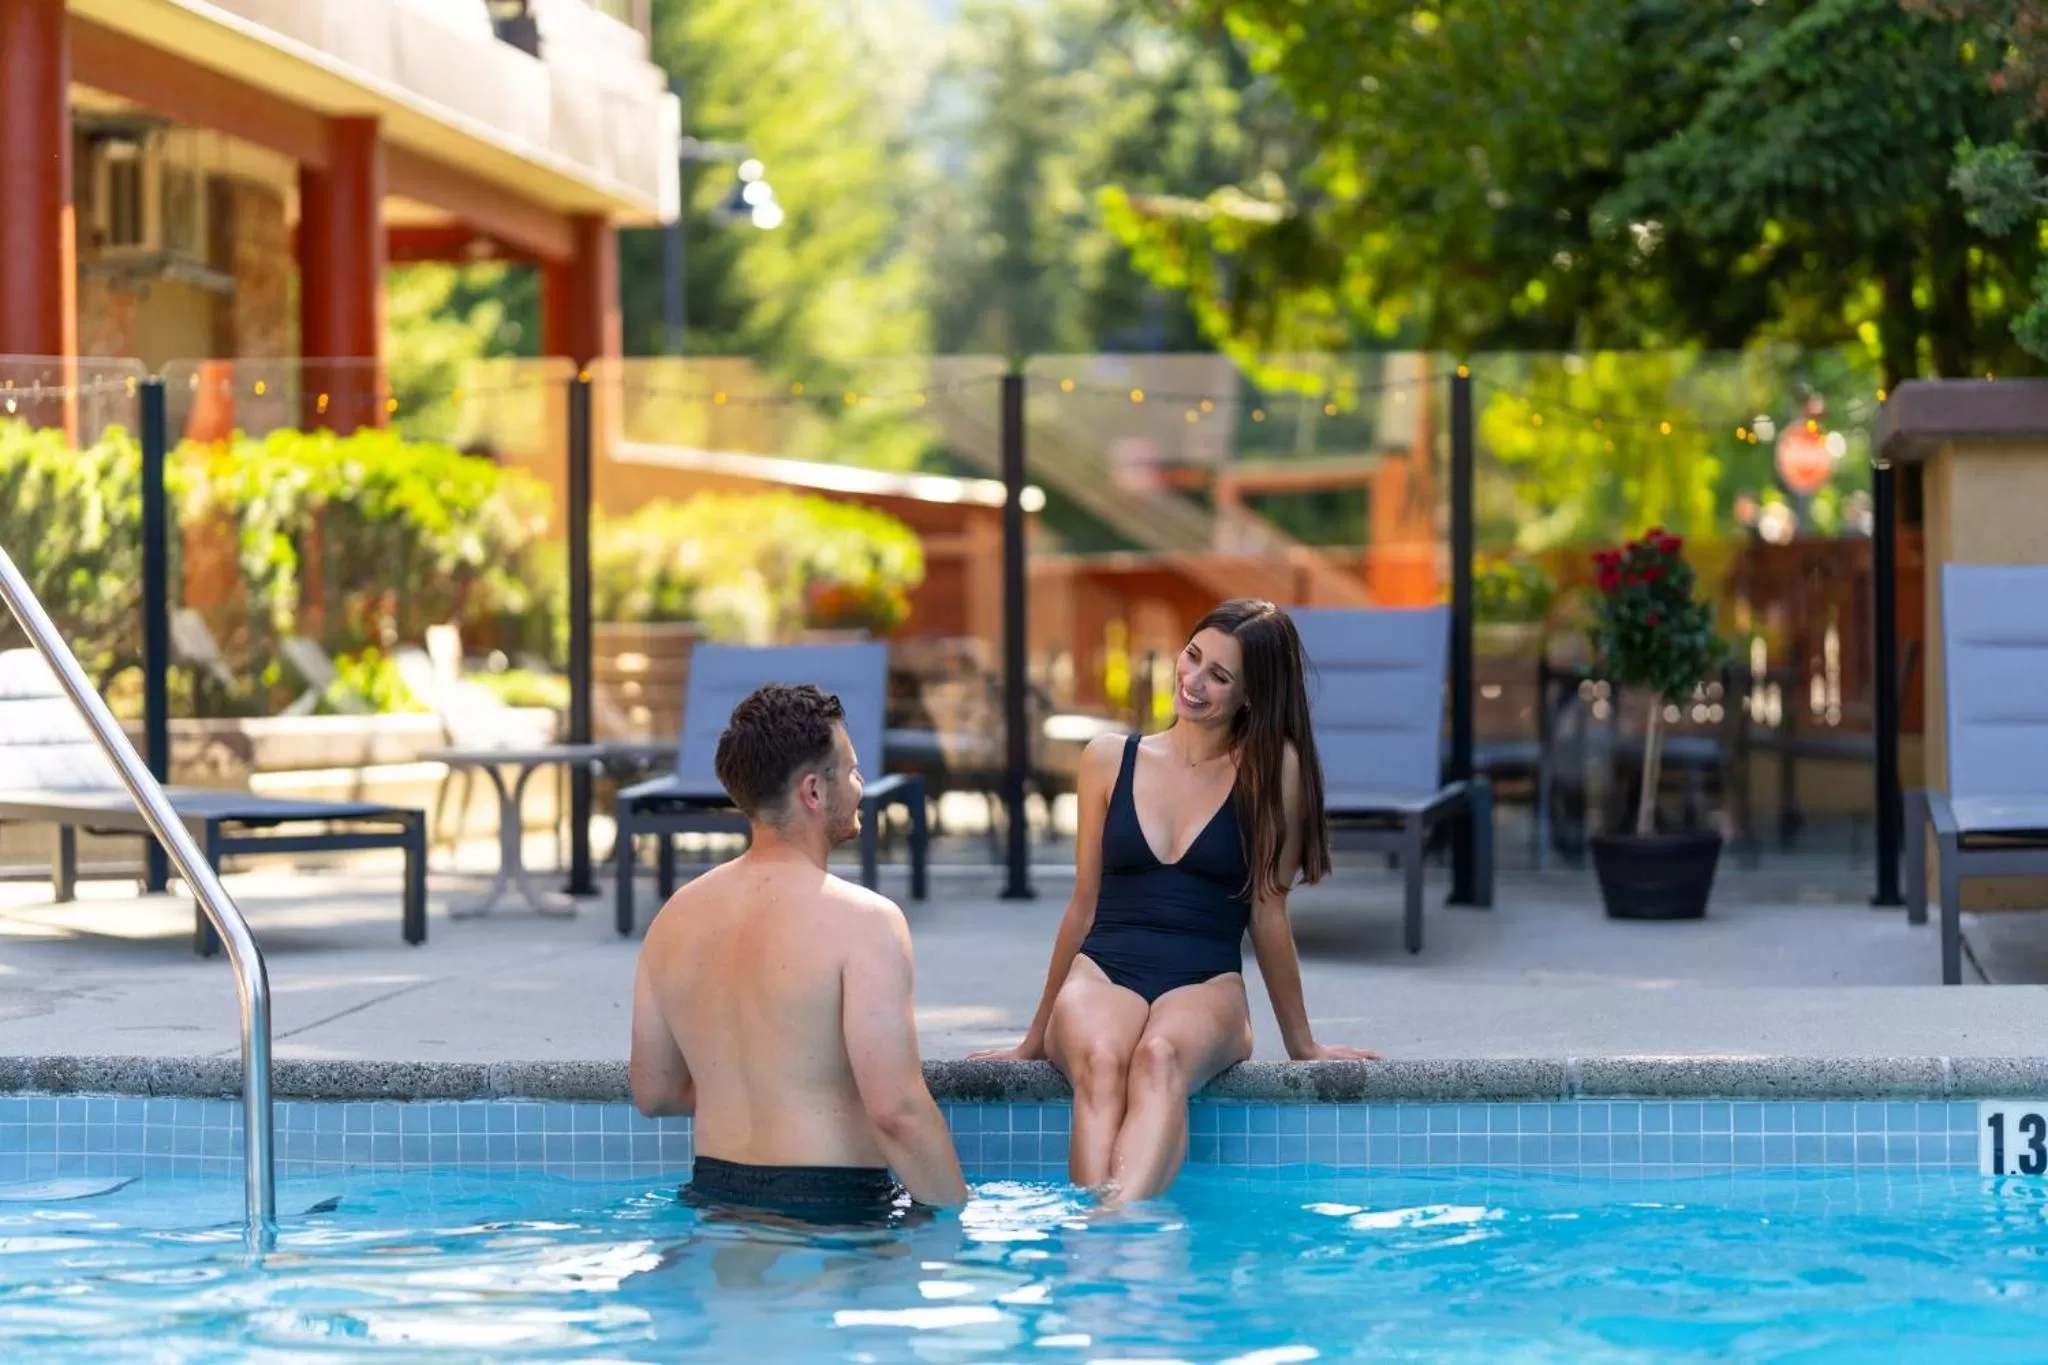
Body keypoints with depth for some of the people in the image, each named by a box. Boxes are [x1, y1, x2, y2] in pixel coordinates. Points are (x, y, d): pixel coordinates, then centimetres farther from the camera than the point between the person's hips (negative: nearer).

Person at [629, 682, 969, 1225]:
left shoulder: (675, 917, 8)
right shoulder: (862, 921, -13)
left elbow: (653, 1090, 16)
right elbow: (897, 1111, -19)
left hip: (712, 1197, 7)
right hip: (832, 1208, -7)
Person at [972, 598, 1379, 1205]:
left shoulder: (1273, 769, 3)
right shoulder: (1109, 760, 11)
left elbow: (1267, 912, 8)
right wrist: (1036, 1037, 20)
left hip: (1207, 984, -2)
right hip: (1103, 972, 2)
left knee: (1160, 1057, -38)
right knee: (1099, 1060, -35)